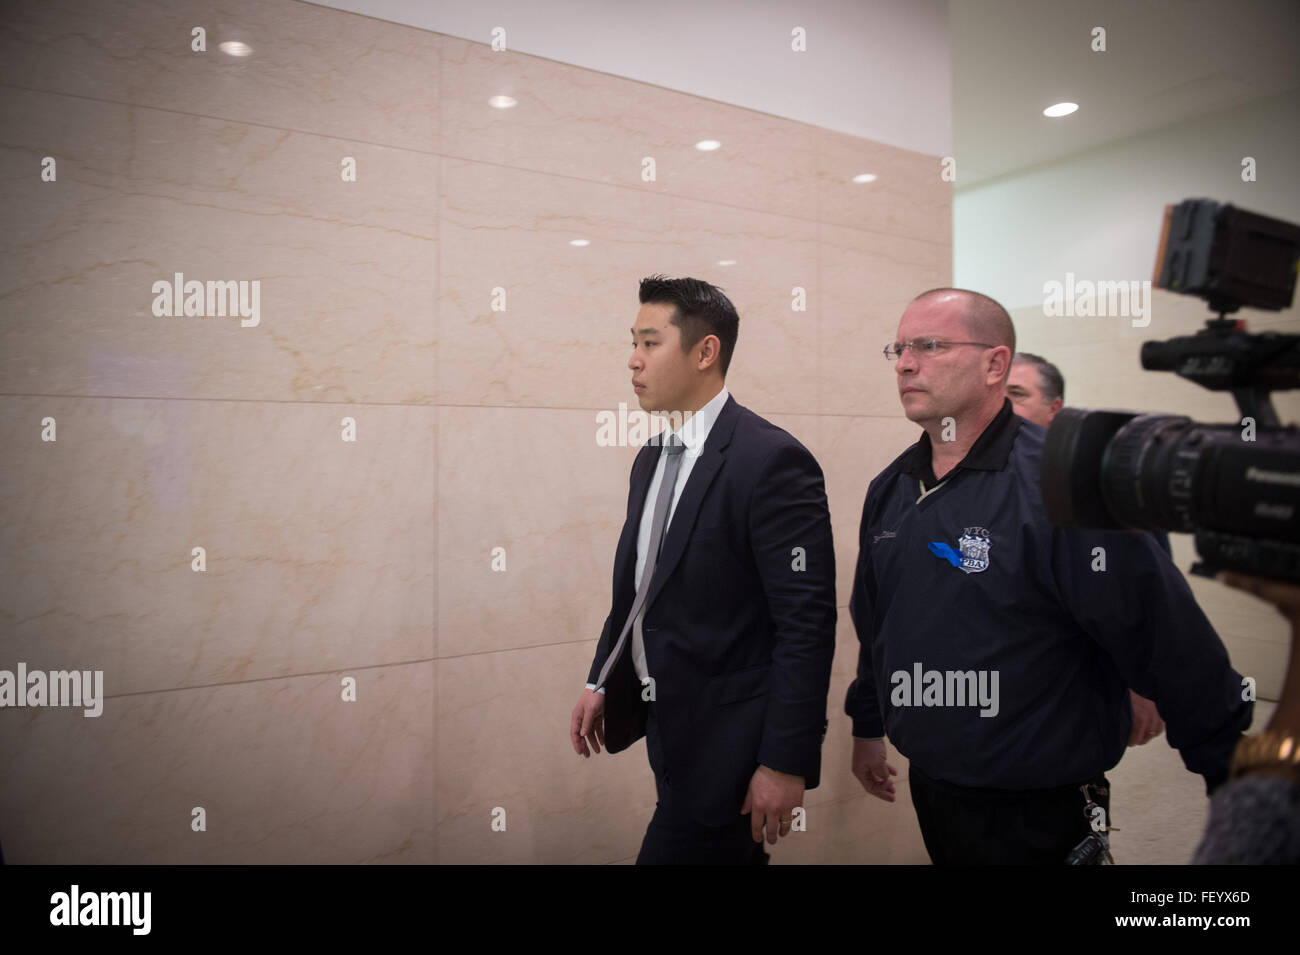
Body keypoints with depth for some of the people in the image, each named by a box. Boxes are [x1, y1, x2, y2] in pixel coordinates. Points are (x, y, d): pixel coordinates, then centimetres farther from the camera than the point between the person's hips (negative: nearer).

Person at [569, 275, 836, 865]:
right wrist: (601, 682, 12)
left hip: (725, 736, -8)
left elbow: (807, 621, -20)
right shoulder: (651, 458, 8)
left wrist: (786, 762, -19)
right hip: (666, 722, 8)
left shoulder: (772, 461, -19)